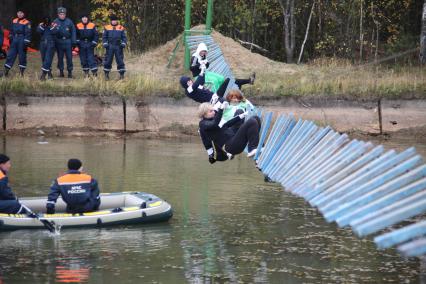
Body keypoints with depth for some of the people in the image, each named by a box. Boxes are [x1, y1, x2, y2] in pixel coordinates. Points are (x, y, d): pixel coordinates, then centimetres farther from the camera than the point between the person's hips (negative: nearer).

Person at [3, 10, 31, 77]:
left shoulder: (26, 23, -5)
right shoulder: (14, 21, 14)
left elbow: (28, 34, -10)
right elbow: (11, 31, 23)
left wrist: (26, 42, -15)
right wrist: (10, 37, 18)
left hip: (22, 40, -5)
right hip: (14, 40, 5)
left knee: (22, 56, 0)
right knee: (10, 55, 2)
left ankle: (21, 72, 6)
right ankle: (6, 70, 4)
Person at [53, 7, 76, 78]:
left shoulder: (69, 22, 2)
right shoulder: (55, 22, 2)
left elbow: (73, 32, 4)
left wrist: (74, 42, -1)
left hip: (68, 41, -1)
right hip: (59, 42, 1)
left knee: (69, 57, -1)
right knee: (60, 57, 7)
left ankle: (70, 72, 6)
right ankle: (61, 71, 15)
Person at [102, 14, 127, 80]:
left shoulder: (121, 28, 8)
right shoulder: (107, 28, 8)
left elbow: (124, 37, 10)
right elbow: (104, 37, 10)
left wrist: (123, 44, -6)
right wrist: (105, 43, -5)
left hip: (118, 47, 0)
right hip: (110, 47, 0)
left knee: (120, 60, -2)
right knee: (108, 60, 1)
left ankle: (122, 74, 3)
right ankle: (106, 74, 11)